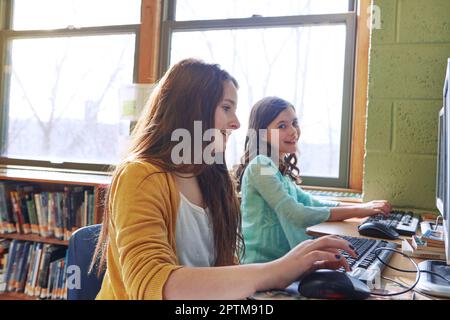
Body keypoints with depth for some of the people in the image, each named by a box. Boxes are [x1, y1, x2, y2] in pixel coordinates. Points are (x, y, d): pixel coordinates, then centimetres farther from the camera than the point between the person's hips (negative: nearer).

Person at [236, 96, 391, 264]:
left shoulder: (279, 168, 12)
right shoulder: (260, 166, -14)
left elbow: (309, 202, 13)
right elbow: (297, 215, -21)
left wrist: (364, 206, 3)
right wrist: (357, 211, -15)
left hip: (283, 260, 8)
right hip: (262, 265, -8)